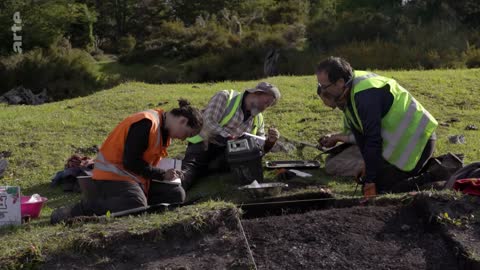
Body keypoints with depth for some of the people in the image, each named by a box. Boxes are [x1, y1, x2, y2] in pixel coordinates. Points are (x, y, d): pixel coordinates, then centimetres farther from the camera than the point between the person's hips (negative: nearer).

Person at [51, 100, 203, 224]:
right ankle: (85, 209, -15)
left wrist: (167, 174, 2)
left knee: (176, 194, -3)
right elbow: (131, 162, -22)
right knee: (136, 208, -34)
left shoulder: (163, 128, 10)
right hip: (112, 175, -10)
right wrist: (162, 175, -14)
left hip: (138, 177, 10)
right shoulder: (146, 123, -20)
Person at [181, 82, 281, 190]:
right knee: (189, 167, -31)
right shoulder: (225, 97, -5)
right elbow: (208, 122, -17)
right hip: (204, 144, -4)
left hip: (227, 153, 4)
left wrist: (269, 141, -6)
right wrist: (230, 138, -27)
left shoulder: (258, 119, 13)